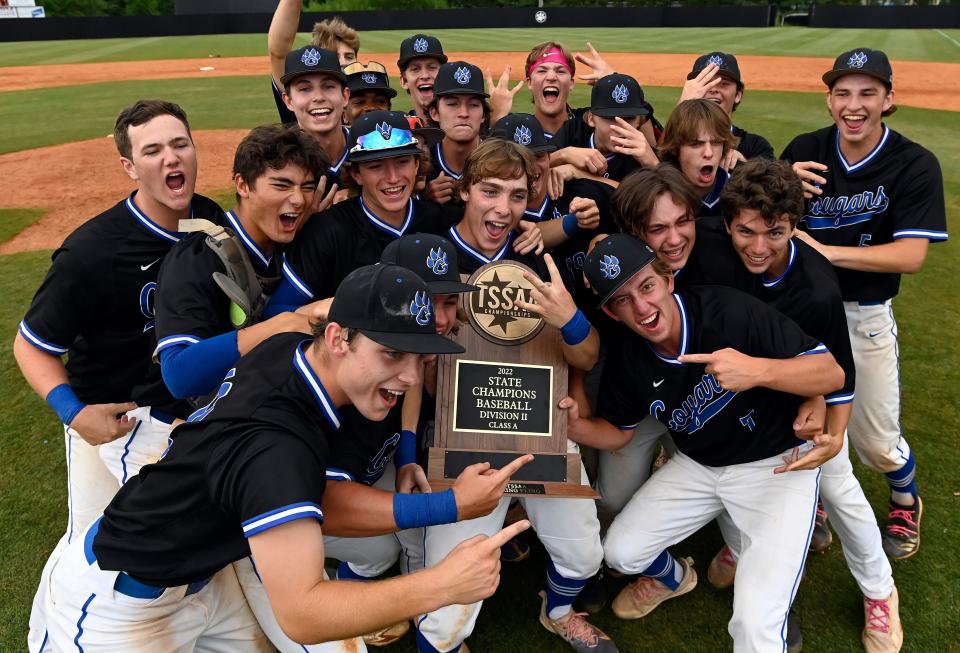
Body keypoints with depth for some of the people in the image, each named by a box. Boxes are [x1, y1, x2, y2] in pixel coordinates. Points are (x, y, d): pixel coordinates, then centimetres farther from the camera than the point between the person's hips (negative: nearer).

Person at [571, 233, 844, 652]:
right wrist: (575, 427, -18)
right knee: (621, 552, 5)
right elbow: (618, 431, 4)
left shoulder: (732, 312, -28)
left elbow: (832, 373, -26)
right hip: (697, 467, 5)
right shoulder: (626, 355, -11)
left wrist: (758, 370, -45)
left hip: (779, 464, -5)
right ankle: (673, 578, 40)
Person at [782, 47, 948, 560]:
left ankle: (905, 501, 39)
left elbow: (910, 256, -18)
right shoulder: (805, 152, -3)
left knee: (876, 443, 5)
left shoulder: (915, 165, -11)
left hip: (865, 317, -2)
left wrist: (826, 251, -26)